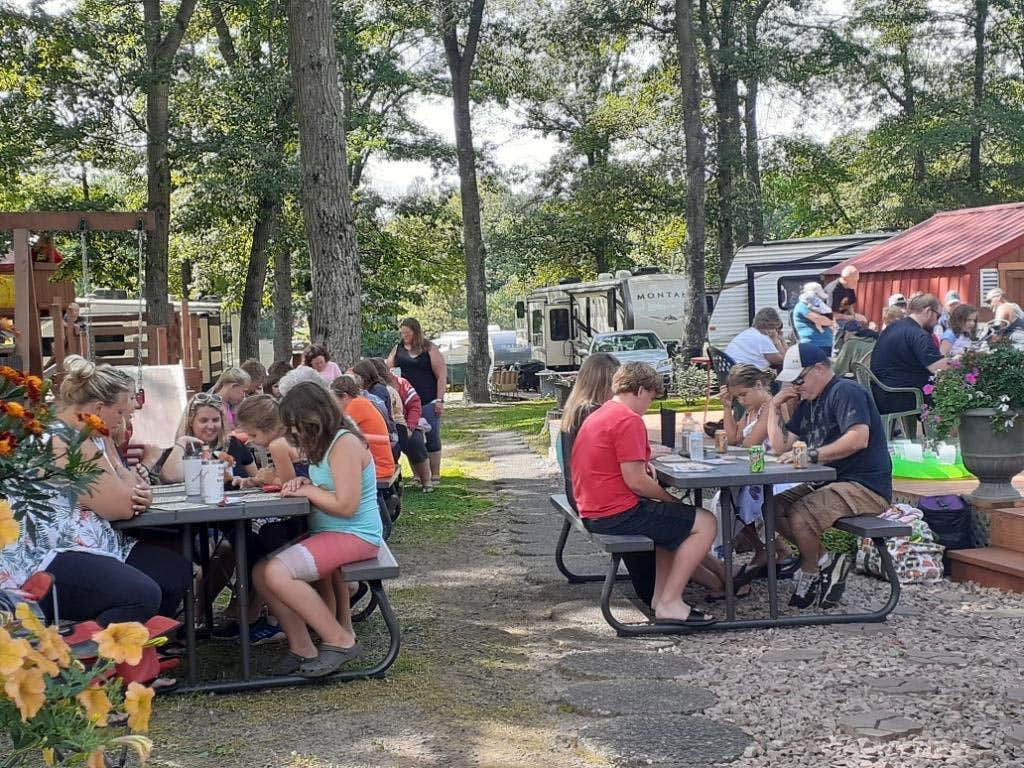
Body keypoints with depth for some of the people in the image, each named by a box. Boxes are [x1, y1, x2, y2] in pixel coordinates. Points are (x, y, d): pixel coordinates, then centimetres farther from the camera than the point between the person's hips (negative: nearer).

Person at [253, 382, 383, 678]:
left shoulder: (345, 443, -16)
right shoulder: (326, 443, 16)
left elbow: (345, 505, -22)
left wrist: (308, 491, -10)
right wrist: (305, 483, 5)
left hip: (353, 535, -10)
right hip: (326, 533, 10)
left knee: (276, 573, -26)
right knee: (262, 572, -6)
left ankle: (340, 640, -14)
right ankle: (301, 648, -6)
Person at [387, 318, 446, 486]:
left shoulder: (430, 349, -1)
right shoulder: (398, 349, 10)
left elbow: (441, 376, -3)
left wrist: (439, 400, -9)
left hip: (428, 402, -4)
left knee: (431, 438, 0)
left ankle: (435, 475, 9)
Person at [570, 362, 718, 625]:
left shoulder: (598, 415, 16)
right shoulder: (629, 420, -16)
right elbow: (635, 481, -20)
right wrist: (671, 500, -4)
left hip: (592, 512, 10)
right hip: (618, 514, -10)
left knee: (672, 520, 29)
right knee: (704, 523, -5)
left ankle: (660, 594, 19)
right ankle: (670, 603, -7)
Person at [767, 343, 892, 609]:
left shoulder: (845, 391, -10)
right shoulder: (809, 402, 19)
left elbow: (859, 438, -26)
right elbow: (780, 447, 16)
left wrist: (812, 454, -26)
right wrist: (775, 406, 8)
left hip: (866, 487, -10)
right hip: (830, 482, 10)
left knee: (800, 515, -27)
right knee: (774, 508, -4)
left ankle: (809, 573, 0)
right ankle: (825, 559, 1)